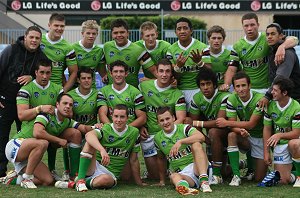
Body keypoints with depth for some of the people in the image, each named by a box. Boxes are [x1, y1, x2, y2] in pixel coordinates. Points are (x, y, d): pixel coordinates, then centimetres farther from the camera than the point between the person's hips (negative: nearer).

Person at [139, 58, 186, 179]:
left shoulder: (177, 94, -4)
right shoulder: (144, 86, 3)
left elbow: (181, 119, -11)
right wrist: (141, 126, 1)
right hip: (148, 134, 1)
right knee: (155, 176, -2)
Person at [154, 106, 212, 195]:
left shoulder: (184, 128, -1)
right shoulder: (158, 138, 13)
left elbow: (201, 137, -22)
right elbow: (160, 158, 29)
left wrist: (180, 141, -31)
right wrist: (162, 180, 30)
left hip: (195, 166, -2)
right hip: (181, 173, 2)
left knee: (196, 144, -28)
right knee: (173, 176, -32)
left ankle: (204, 181, -44)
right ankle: (183, 186, -70)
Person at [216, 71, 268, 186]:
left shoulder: (260, 99, -23)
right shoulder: (232, 99, -10)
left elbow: (251, 124, -26)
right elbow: (232, 124, -13)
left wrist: (226, 123, -23)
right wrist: (240, 130, -38)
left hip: (261, 138, -3)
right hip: (245, 137, 3)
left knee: (259, 178, -6)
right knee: (231, 135, -33)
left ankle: (251, 164, 32)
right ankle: (236, 176, -25)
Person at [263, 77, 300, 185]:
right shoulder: (270, 106, -2)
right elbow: (267, 129, 5)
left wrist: (280, 135, -35)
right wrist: (266, 152, 1)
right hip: (279, 145, 3)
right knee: (283, 180, -9)